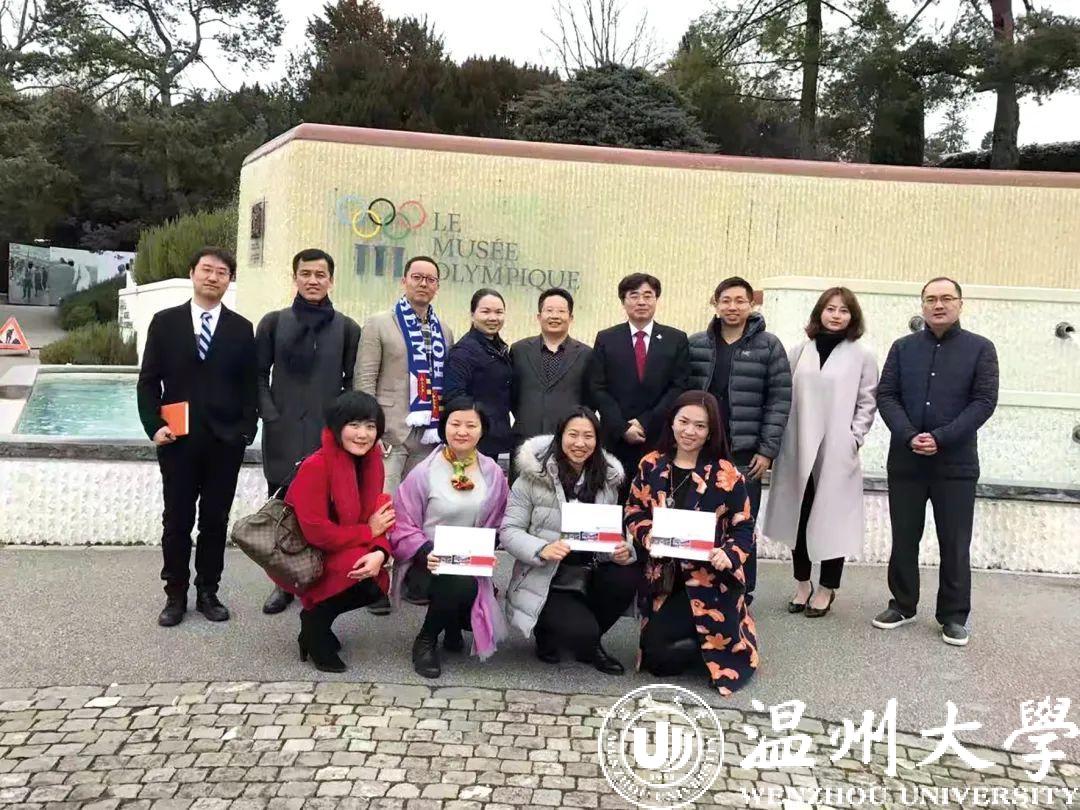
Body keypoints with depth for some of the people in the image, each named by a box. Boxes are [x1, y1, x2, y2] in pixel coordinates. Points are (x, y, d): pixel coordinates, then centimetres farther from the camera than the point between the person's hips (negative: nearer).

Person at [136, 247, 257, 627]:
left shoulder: (242, 329, 6)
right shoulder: (165, 322, 5)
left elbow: (250, 387, 5)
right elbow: (148, 381, 4)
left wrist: (246, 431, -5)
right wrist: (154, 426, -7)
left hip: (225, 441, 0)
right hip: (178, 439, 0)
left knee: (215, 520, 8)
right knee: (177, 520, 6)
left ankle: (208, 592, 20)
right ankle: (175, 595, 18)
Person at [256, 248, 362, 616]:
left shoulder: (346, 327, 7)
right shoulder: (274, 322, 7)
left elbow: (353, 381, 7)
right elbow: (259, 374, 6)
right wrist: (270, 415, -4)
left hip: (328, 432, -1)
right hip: (283, 431, 1)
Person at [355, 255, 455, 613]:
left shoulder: (445, 331, 15)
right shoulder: (379, 324, 1)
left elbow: (447, 384, 16)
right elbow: (364, 381, -4)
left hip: (429, 436, 4)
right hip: (390, 434, -4)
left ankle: (414, 578, 18)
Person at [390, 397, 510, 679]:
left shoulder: (493, 473, 3)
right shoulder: (424, 472, -9)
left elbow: (496, 526, 10)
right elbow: (402, 526, -8)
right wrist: (427, 553, -25)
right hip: (427, 562, -4)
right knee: (461, 585, -33)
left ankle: (454, 626, 19)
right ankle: (426, 641, -3)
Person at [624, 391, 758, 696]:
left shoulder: (726, 475, -7)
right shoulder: (651, 465, 3)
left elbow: (744, 528, -3)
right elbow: (634, 511, 9)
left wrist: (730, 555, -22)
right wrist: (646, 536, -11)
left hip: (710, 579, -5)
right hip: (664, 577, 5)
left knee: (656, 649, -14)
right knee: (653, 646, 0)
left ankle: (720, 649, 14)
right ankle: (722, 640, 24)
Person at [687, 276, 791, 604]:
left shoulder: (768, 345, 1)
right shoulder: (695, 344, 7)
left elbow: (779, 400, -2)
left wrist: (767, 450, -7)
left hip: (746, 453, -2)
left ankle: (742, 593, 16)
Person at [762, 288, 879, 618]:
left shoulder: (862, 356, 1)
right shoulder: (800, 352, 8)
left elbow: (867, 403, 1)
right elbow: (785, 395, 7)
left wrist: (854, 438, -8)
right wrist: (777, 440, 0)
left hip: (837, 452, -3)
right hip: (797, 449, 3)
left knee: (831, 517, 2)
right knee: (798, 516, 9)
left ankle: (827, 588, 17)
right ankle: (802, 583, 24)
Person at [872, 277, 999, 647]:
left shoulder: (981, 348, 1)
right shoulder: (903, 348, 7)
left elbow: (984, 401, -6)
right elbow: (886, 395, 0)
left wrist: (941, 438, -17)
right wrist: (908, 436, -16)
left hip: (956, 464, -2)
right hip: (905, 461, 2)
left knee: (954, 544, 5)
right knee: (903, 539, 10)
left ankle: (954, 616, 17)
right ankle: (902, 605, 25)